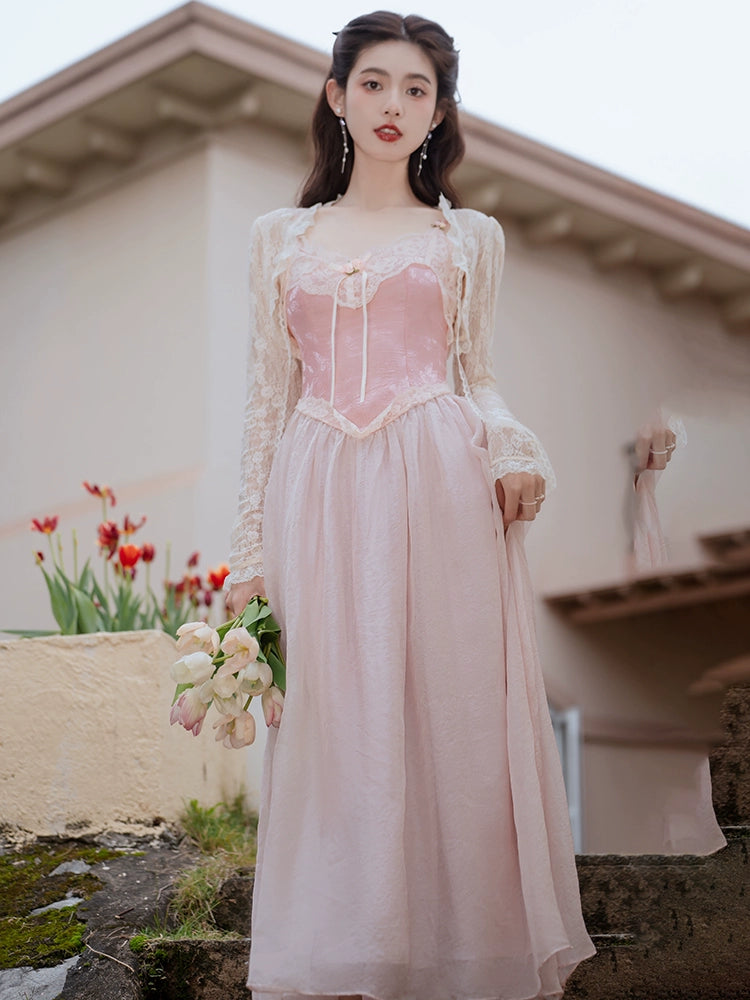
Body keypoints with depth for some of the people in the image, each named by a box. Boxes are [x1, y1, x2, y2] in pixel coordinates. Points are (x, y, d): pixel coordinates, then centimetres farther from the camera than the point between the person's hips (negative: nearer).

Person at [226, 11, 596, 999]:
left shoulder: (471, 237, 12)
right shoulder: (281, 236, 15)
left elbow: (479, 376, 14)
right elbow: (267, 397, 13)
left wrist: (515, 449, -9)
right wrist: (250, 549, 8)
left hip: (441, 501, -1)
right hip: (319, 502, 1)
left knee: (451, 725, -1)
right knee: (331, 732, 1)